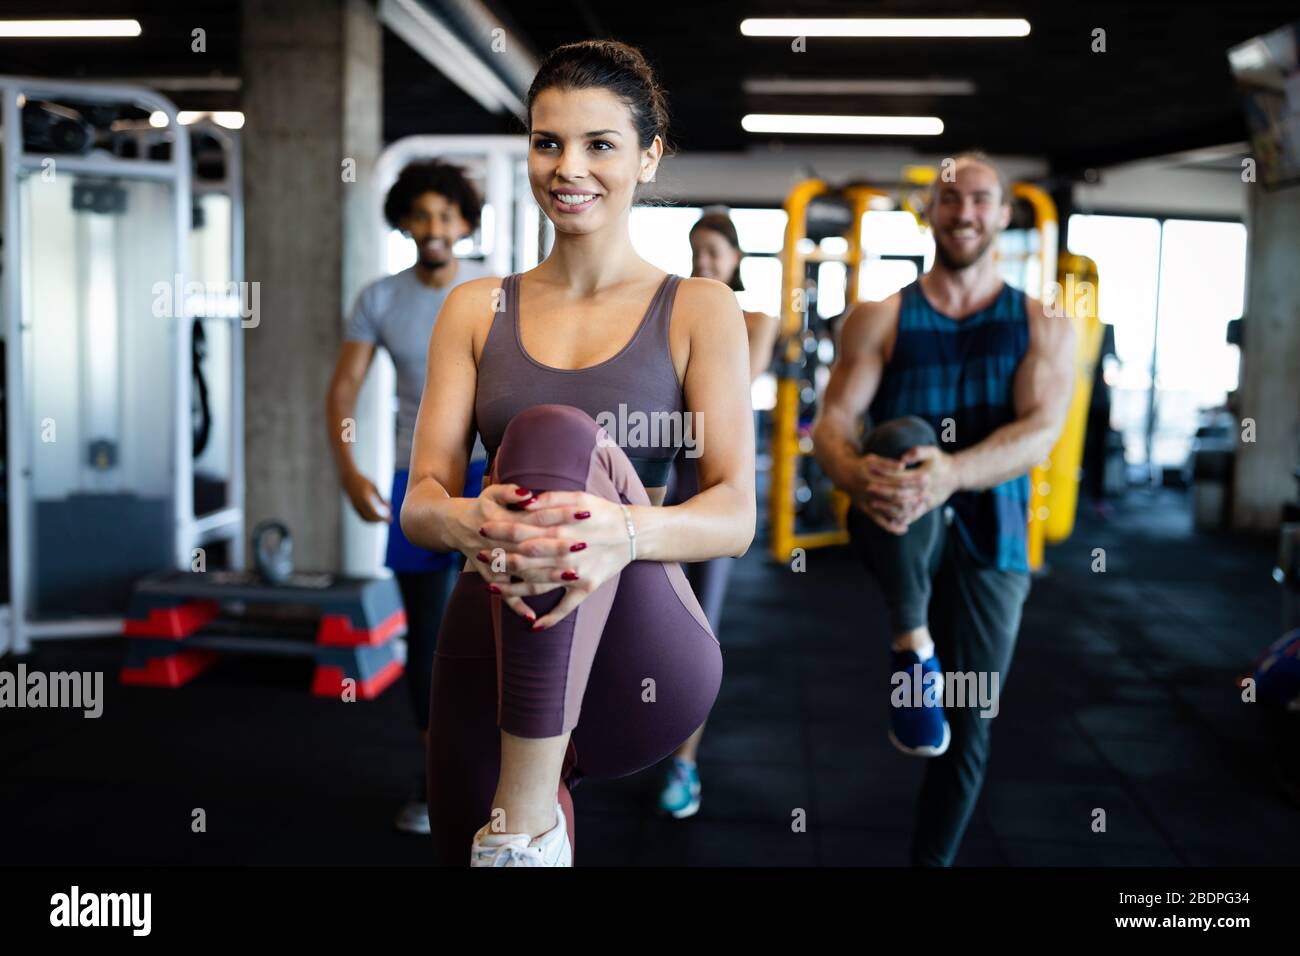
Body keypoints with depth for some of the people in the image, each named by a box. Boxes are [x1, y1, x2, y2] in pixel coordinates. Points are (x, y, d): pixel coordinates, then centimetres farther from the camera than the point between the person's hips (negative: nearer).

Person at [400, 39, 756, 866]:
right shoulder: (476, 310, 11)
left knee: (556, 434, -29)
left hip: (642, 659, -3)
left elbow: (736, 516, -6)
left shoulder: (698, 309, 4)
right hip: (494, 642, 3)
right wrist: (466, 522, -23)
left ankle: (531, 812, -27)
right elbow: (421, 501, 3)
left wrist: (624, 531, -29)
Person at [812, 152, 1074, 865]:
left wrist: (953, 474, -36)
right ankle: (913, 647, -25)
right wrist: (856, 474, -34)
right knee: (900, 436, -34)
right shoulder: (880, 317, 2)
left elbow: (1041, 431, -15)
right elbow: (830, 423, -9)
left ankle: (932, 859, 28)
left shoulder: (1043, 328, 2)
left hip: (987, 538, 2)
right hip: (899, 531, -1)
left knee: (969, 731, 4)